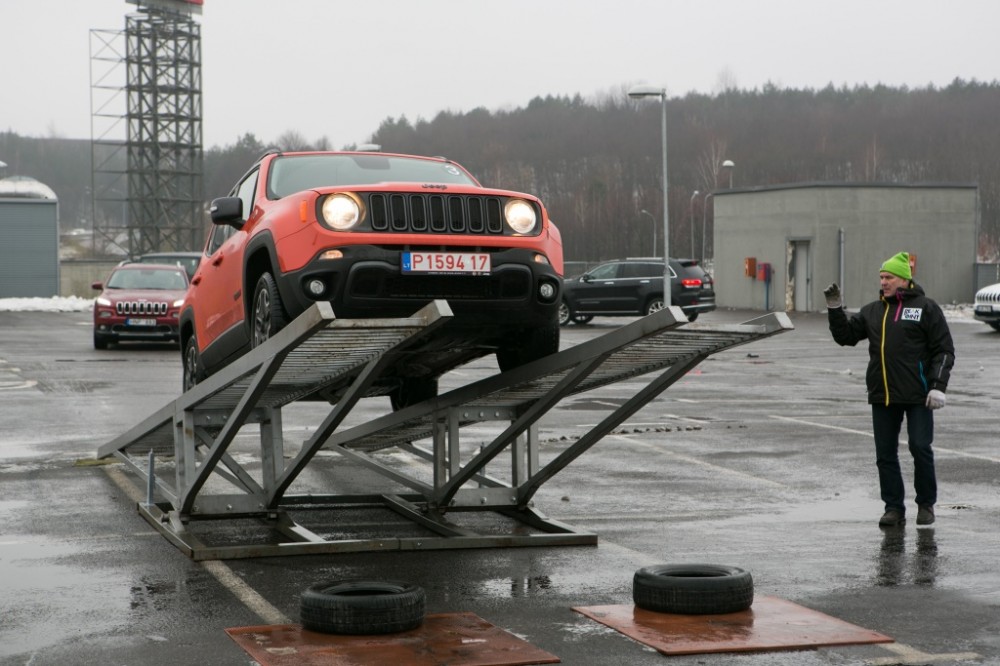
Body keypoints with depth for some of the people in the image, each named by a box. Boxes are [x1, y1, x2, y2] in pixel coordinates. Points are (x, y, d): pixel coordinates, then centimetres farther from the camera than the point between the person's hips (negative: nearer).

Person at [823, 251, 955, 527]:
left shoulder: (926, 308, -1)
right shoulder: (873, 311, 14)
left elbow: (944, 350, -3)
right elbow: (846, 335, 13)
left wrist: (938, 386, -12)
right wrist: (835, 309, 0)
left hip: (917, 395, -5)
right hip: (882, 395, 5)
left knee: (920, 448, -3)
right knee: (885, 453, 5)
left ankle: (926, 505, 13)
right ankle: (894, 508, 12)